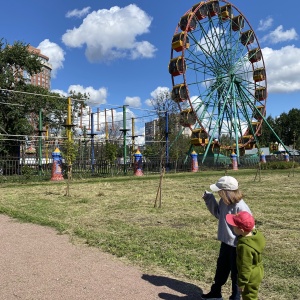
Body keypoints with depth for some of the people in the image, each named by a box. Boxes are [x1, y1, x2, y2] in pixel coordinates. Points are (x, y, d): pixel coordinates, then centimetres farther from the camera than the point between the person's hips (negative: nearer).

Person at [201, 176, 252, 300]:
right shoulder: (223, 201, -6)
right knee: (221, 268, 23)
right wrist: (209, 200, 2)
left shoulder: (241, 207, -29)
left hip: (237, 246, -8)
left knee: (236, 272, 13)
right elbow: (218, 214, 13)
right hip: (225, 242, 8)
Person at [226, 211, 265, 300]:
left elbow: (245, 267, -27)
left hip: (251, 277, -9)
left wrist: (241, 283, -16)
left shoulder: (245, 247, -36)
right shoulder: (255, 233, -12)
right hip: (256, 272, 9)